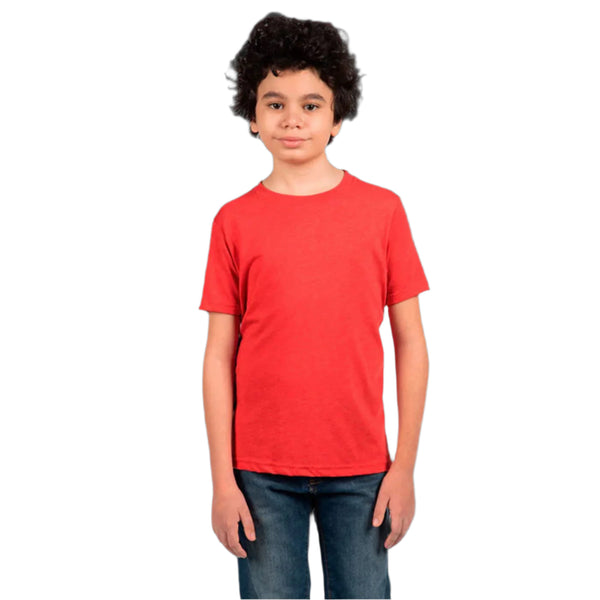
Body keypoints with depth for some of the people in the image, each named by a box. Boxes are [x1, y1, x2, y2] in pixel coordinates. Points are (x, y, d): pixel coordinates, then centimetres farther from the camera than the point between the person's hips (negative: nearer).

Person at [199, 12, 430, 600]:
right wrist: (222, 479, -2)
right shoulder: (234, 221, 1)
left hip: (360, 471, 0)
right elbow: (219, 357, 1)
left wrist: (405, 465, -1)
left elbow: (411, 345, 2)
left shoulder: (382, 209, 1)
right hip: (262, 472, 0)